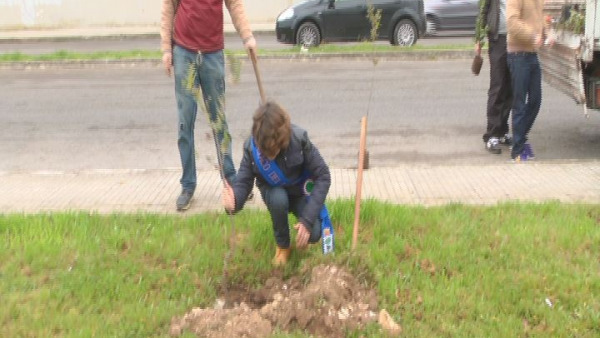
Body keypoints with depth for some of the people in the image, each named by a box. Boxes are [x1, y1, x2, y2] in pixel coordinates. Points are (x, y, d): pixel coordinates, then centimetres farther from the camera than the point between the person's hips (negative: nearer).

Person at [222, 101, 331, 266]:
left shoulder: (299, 138, -31)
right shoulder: (251, 147, -27)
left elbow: (323, 176, -26)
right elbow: (243, 182, -25)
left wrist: (307, 219, -32)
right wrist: (234, 201, -52)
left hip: (300, 191, -1)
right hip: (273, 191, 1)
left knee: (313, 234, -23)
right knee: (278, 199, -35)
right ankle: (282, 246, -7)